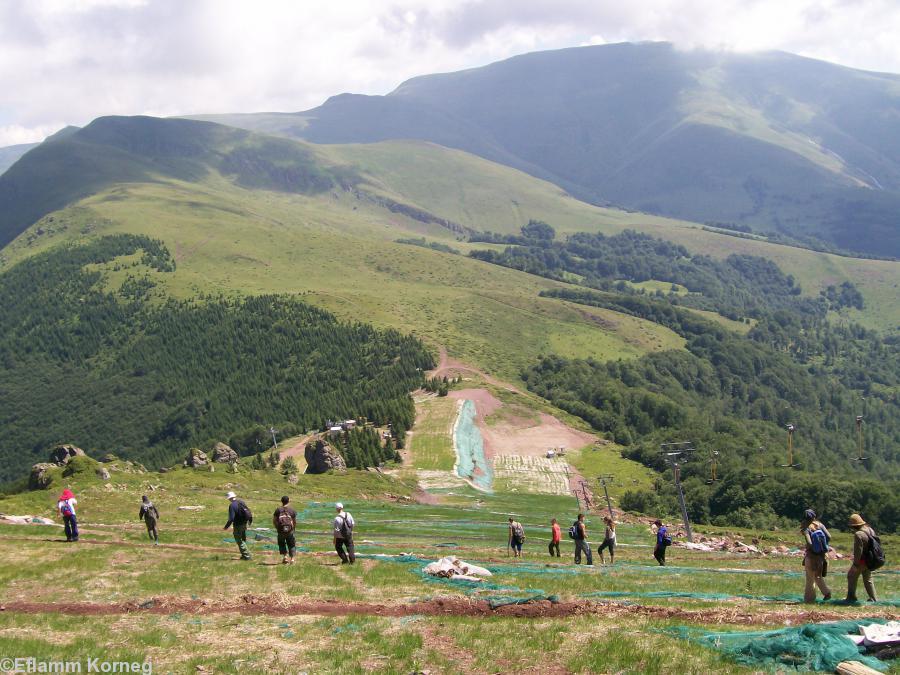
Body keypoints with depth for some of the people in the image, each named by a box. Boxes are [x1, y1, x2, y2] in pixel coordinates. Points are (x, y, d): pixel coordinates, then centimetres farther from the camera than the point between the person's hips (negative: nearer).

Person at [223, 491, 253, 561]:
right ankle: (245, 555, 26)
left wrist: (226, 527, -14)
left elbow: (231, 518, -24)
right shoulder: (241, 502, 4)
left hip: (238, 525, -8)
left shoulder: (232, 505, -19)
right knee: (243, 540, 20)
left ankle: (246, 555, -1)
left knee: (239, 541, 2)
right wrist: (250, 521, 26)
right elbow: (248, 511, 12)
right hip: (245, 524, 8)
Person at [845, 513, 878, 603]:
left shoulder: (858, 534, -24)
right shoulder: (870, 530, 3)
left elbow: (858, 551, -24)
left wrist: (855, 564, -18)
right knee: (867, 579, 18)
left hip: (861, 560, -8)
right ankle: (873, 598, 18)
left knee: (851, 576, 7)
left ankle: (851, 596, 9)